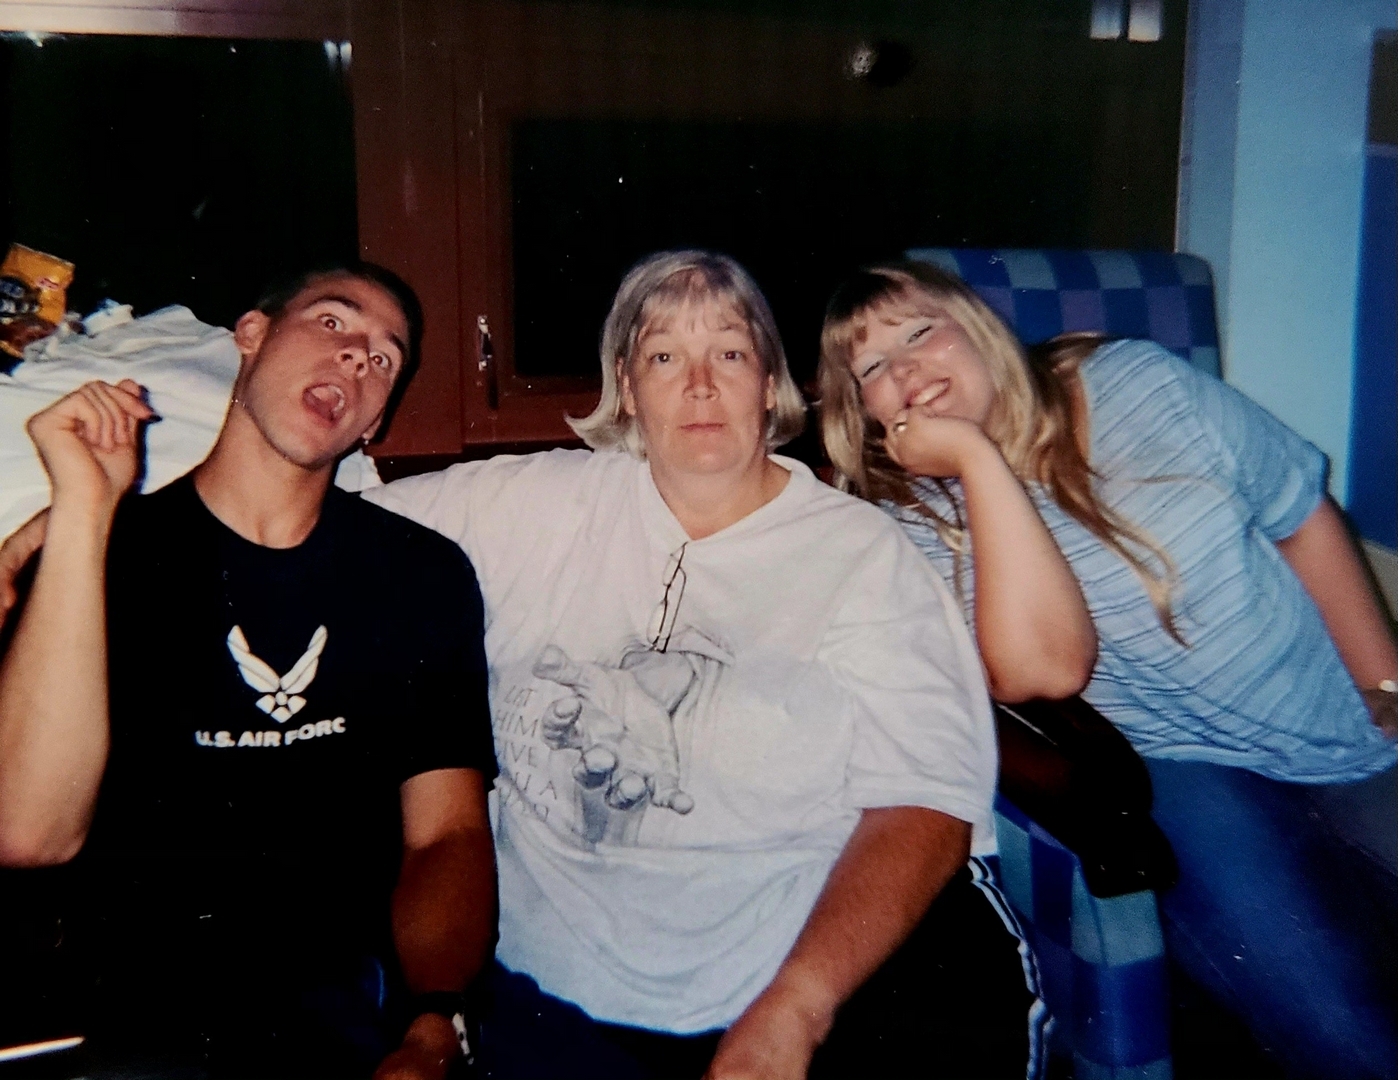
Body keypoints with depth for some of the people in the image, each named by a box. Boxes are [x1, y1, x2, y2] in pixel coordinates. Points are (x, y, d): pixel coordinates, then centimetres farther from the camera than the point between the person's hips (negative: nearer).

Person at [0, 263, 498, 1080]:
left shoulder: (424, 575, 8)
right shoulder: (106, 550, 1)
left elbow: (447, 833, 3)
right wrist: (85, 508, -16)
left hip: (360, 1001, 3)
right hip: (139, 1011, -2)